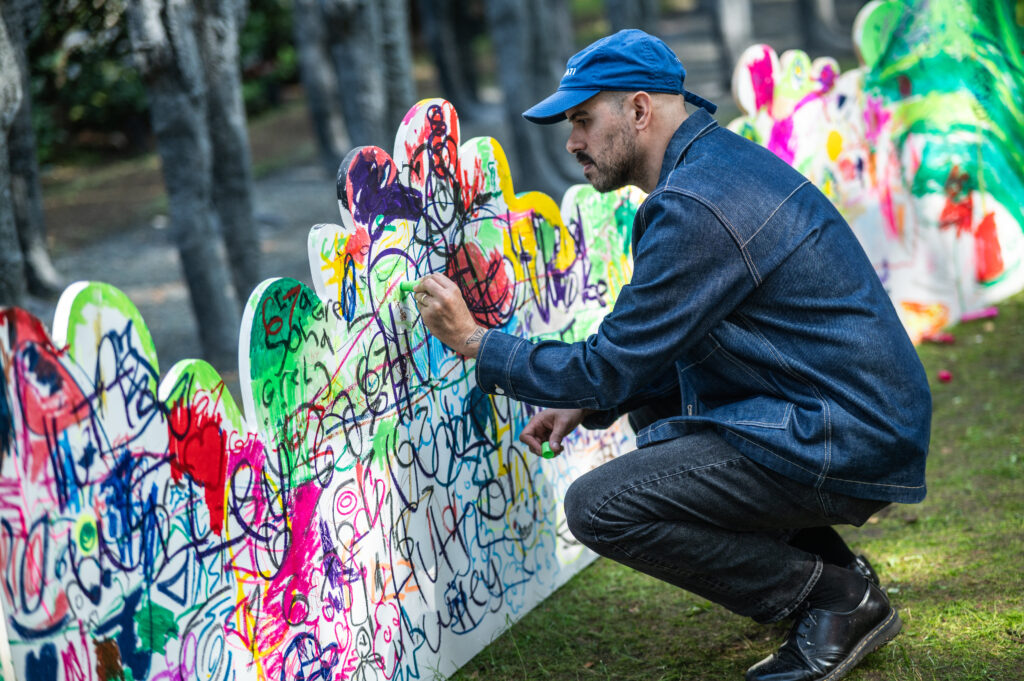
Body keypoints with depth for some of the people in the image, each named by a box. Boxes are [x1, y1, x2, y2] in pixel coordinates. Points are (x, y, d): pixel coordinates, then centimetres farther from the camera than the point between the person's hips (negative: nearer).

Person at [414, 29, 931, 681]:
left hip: (844, 450, -10)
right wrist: (586, 403, 11)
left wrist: (475, 340, -5)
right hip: (867, 420, 10)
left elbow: (611, 368, -15)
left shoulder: (692, 209, -19)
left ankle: (838, 598, -2)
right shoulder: (722, 160, 13)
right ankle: (834, 572, 17)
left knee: (598, 506, -12)